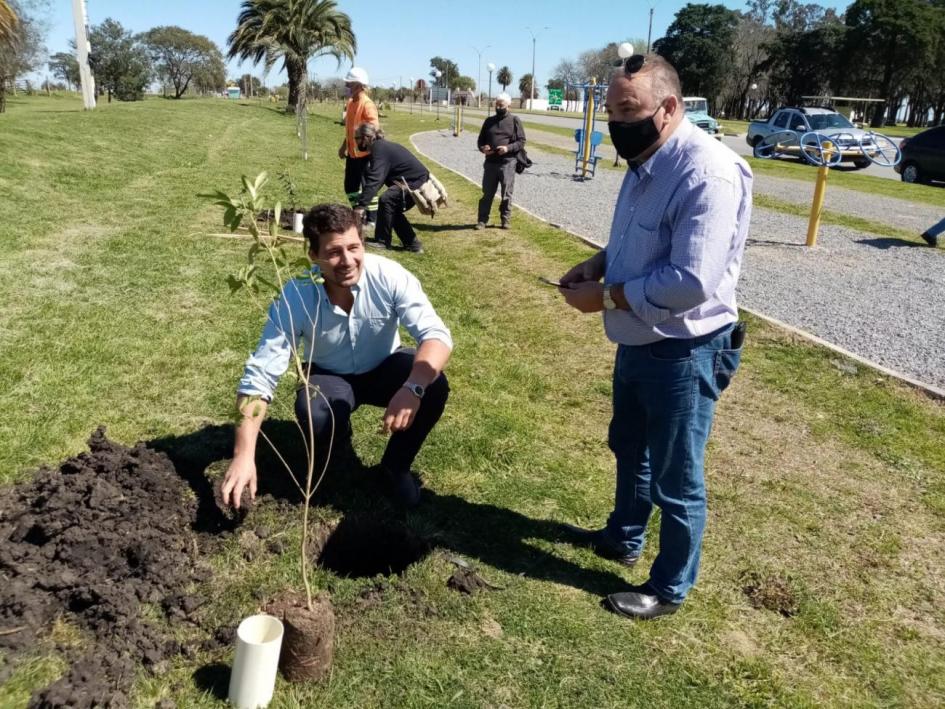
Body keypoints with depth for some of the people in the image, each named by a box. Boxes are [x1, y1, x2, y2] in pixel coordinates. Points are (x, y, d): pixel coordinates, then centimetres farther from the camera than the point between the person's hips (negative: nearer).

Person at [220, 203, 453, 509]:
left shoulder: (389, 276, -28)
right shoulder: (295, 298, -28)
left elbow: (436, 334, -33)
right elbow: (259, 376, -29)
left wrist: (412, 388, -53)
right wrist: (244, 455, -39)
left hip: (384, 368, 1)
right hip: (330, 378, -1)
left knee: (434, 386, -30)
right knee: (312, 414, -34)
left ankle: (396, 465, -1)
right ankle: (338, 441, 7)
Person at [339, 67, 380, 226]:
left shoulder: (367, 104, -17)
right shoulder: (350, 103, 10)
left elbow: (375, 129, -24)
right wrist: (344, 146, 22)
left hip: (364, 153, -9)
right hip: (352, 152, 9)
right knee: (350, 186, 14)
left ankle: (372, 219, 9)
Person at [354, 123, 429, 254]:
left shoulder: (380, 150, -18)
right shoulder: (381, 147, 13)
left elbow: (374, 180, -29)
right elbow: (372, 177, 20)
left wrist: (361, 206, -33)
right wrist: (364, 200, 18)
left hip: (418, 184, -11)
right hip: (419, 182, 11)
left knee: (386, 200, -19)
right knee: (393, 209, 13)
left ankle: (382, 241, -8)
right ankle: (413, 244, 16)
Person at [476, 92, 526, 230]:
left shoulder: (514, 121, 2)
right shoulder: (489, 121, 13)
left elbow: (521, 141, -1)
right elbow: (481, 139, 18)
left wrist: (508, 148, -18)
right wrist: (482, 148, -5)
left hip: (507, 163, -3)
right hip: (490, 163, 3)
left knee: (506, 194, 3)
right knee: (487, 193, 6)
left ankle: (505, 219, 15)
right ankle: (482, 220, 11)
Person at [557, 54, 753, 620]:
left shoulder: (707, 175, -27)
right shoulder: (647, 161, 5)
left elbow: (691, 283, -32)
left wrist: (606, 295, -22)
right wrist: (600, 263, -1)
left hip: (683, 353, -10)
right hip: (639, 342, 10)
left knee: (677, 479, 8)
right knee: (629, 448, 27)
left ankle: (670, 589, 29)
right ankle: (623, 537, 50)